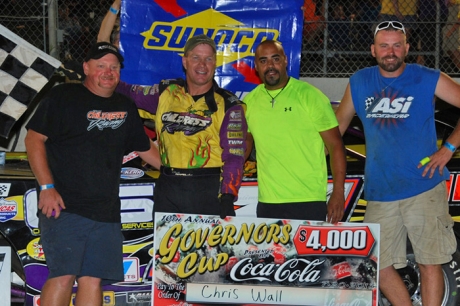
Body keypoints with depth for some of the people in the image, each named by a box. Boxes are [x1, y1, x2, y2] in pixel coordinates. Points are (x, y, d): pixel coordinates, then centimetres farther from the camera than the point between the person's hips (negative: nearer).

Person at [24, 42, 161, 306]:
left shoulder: (126, 107, 19)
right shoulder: (64, 96, 2)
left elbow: (145, 148, 30)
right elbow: (34, 139, -3)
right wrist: (47, 187, -11)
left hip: (106, 212, 5)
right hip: (64, 206, -5)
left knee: (93, 280, 3)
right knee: (63, 275, -13)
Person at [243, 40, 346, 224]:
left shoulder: (310, 96, -5)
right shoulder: (249, 101, 7)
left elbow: (335, 146, -5)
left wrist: (338, 193, -11)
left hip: (308, 201, -4)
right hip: (267, 203, 4)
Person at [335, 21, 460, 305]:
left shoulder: (429, 79, -1)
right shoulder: (359, 82, 8)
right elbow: (337, 125, 18)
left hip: (424, 189, -3)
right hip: (379, 193, 4)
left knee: (430, 263, -3)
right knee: (379, 267, 6)